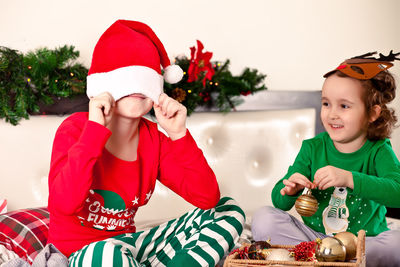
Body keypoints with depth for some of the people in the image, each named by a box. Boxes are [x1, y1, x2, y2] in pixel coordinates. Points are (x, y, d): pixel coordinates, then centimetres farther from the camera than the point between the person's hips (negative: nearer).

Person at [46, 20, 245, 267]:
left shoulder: (154, 139, 1)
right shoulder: (76, 128, -14)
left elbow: (207, 198, -7)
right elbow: (65, 205, -32)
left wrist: (178, 135, -15)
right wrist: (95, 129, -28)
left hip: (127, 244, 6)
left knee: (229, 211, -3)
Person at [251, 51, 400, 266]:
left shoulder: (379, 152, -6)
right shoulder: (313, 148, 2)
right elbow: (280, 201, 1)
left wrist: (349, 178, -39)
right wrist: (289, 191, -24)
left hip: (365, 240, -2)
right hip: (314, 236, 3)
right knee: (264, 219, -16)